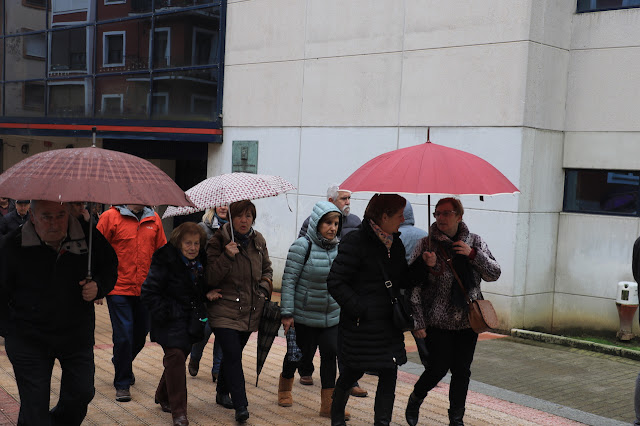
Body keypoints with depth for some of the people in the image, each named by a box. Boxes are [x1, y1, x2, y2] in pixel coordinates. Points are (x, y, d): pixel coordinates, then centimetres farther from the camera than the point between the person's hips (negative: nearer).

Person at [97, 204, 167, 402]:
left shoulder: (154, 219, 7)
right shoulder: (110, 217, -5)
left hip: (145, 290, 4)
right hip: (119, 289, -4)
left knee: (140, 335, 14)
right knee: (123, 336, -6)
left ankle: (123, 363, 44)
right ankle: (122, 384, 11)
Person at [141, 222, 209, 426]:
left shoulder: (201, 262, 4)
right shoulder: (165, 262, -15)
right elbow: (148, 293, -15)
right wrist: (167, 313, -18)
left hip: (191, 321, 6)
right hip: (171, 321, -6)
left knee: (177, 359, 16)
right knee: (176, 357, -14)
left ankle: (163, 396, 40)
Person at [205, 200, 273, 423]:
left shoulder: (258, 241, 7)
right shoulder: (218, 241, -8)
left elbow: (267, 269, 22)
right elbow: (211, 279, -14)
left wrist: (265, 284, 2)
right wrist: (227, 256, -25)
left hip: (250, 310, 5)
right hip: (225, 310, -5)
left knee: (233, 353, 16)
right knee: (233, 355, -14)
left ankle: (222, 393, 36)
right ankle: (241, 406, -12)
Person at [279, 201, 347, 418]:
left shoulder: (338, 248, 2)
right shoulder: (302, 246, -14)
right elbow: (289, 280, -14)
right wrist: (287, 313, -15)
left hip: (332, 316, 4)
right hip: (304, 316, -4)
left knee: (330, 355, -2)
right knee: (299, 353, 9)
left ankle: (328, 403, 7)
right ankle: (285, 387, 38)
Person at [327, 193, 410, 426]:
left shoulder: (395, 243, 9)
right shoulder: (355, 242, -14)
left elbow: (403, 279, 19)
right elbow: (335, 283, -16)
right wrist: (360, 309, -19)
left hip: (389, 324, 6)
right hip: (361, 325, -6)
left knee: (389, 374, 3)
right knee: (353, 371, 9)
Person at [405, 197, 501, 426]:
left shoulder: (475, 242, 4)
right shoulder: (426, 244, -5)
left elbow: (494, 274, 2)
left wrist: (473, 254, -13)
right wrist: (418, 322, -11)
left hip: (468, 321, 3)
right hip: (438, 321, -3)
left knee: (462, 371, 6)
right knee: (438, 368, -3)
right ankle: (415, 399, 25)